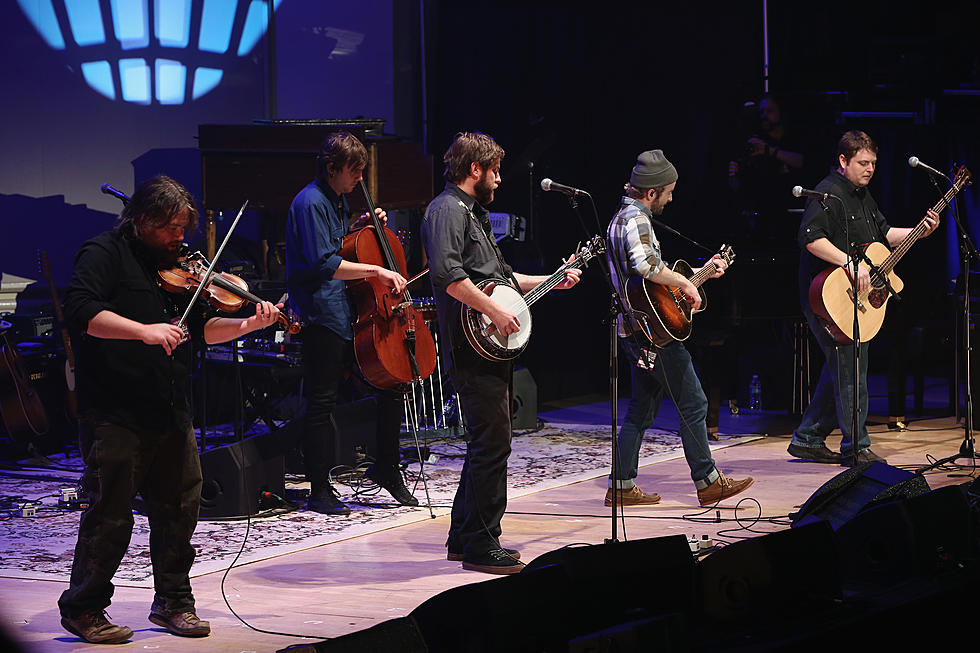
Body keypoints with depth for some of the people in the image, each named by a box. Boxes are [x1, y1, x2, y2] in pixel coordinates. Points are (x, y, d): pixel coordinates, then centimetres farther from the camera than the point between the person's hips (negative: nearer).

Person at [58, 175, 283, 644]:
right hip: (116, 414, -7)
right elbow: (80, 310, -19)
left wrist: (249, 325, -2)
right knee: (110, 517, -3)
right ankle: (83, 609, 9)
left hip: (170, 413, 7)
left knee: (180, 509, 11)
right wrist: (143, 331, -28)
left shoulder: (177, 269, 18)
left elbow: (200, 327, 15)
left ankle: (173, 601, 25)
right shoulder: (106, 254, -4)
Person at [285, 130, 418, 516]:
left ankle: (386, 467, 21)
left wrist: (359, 226, 14)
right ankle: (319, 491, 2)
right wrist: (375, 270, -22)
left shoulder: (338, 199, 15)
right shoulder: (310, 203, -14)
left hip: (352, 311, 9)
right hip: (323, 315, -9)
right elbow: (324, 263, -22)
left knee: (392, 382, 7)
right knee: (323, 402, -4)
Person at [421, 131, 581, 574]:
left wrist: (550, 282, 26)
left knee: (488, 442, 14)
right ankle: (481, 547, -7)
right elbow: (448, 275, -26)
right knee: (492, 442, -11)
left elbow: (498, 275, 31)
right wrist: (496, 311, -24)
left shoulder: (472, 213, 23)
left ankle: (464, 537, 21)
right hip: (472, 348, -11)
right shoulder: (447, 210, -11)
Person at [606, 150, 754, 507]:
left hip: (634, 330, 11)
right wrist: (685, 283, -22)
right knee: (693, 403, -3)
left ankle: (621, 486, 13)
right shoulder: (636, 219, -16)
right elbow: (645, 264, -34)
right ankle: (708, 482, 2)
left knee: (641, 410, 13)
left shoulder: (623, 217, 18)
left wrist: (704, 270, 24)